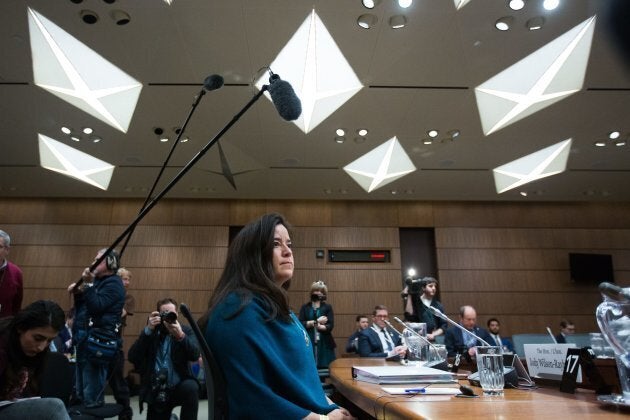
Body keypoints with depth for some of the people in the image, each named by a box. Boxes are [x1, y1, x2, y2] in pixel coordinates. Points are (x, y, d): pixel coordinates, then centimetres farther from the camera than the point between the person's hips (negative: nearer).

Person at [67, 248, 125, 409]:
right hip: (85, 337, 10)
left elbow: (96, 307, -23)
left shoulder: (113, 283, -11)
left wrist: (88, 284, -23)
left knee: (92, 395, -4)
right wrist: (78, 293, 2)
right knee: (80, 392, 20)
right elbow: (83, 308, 19)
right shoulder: (98, 281, 19)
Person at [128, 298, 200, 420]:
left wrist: (180, 336, -26)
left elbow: (195, 355, -13)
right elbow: (132, 358, -8)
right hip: (156, 392, 3)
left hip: (179, 386, -3)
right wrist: (148, 330, -16)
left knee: (191, 387, -34)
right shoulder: (149, 333, 6)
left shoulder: (185, 330, 3)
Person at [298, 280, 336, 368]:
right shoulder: (305, 307, 9)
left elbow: (330, 326, -4)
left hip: (324, 344, 0)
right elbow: (300, 324, -4)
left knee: (325, 368, -4)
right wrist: (317, 321, -9)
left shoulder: (327, 307, 7)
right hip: (308, 343, 0)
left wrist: (312, 324, -11)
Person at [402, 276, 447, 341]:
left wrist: (433, 335, -8)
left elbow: (443, 326, 9)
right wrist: (409, 295, -13)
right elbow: (409, 315, -17)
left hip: (433, 341, 3)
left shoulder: (438, 305, 10)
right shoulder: (415, 302, 1)